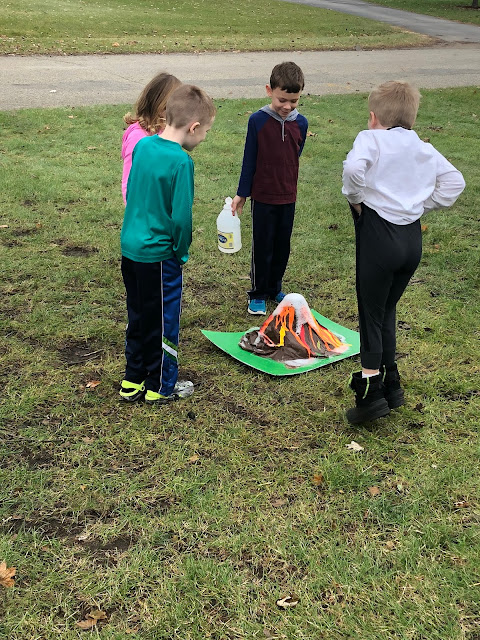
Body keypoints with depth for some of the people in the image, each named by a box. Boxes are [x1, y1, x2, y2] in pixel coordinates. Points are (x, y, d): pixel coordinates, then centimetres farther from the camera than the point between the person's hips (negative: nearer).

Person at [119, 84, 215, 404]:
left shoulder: (143, 145, 2)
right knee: (164, 322, 9)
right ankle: (161, 387, 24)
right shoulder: (181, 161, -21)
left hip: (130, 246, 8)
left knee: (138, 318, 20)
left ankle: (133, 382, 32)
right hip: (159, 255, -8)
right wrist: (182, 251, -6)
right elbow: (181, 216, -21)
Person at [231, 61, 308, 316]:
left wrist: (287, 183, 13)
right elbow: (249, 160, -5)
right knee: (262, 247, 6)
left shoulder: (301, 123, -3)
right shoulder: (257, 120, -11)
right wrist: (241, 194, -2)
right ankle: (258, 295, 20)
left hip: (288, 197, 3)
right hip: (262, 197, -3)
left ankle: (274, 289, 32)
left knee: (282, 247, 14)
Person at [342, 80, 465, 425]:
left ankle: (371, 389, 0)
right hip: (412, 237, 6)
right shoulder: (425, 149, 12)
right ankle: (390, 382, 27)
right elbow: (455, 182, 10)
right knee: (387, 309, 20)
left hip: (378, 234, -6)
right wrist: (423, 202, 11)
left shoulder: (371, 139, -6)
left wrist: (356, 197, -9)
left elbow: (354, 167, -26)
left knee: (371, 313, 3)